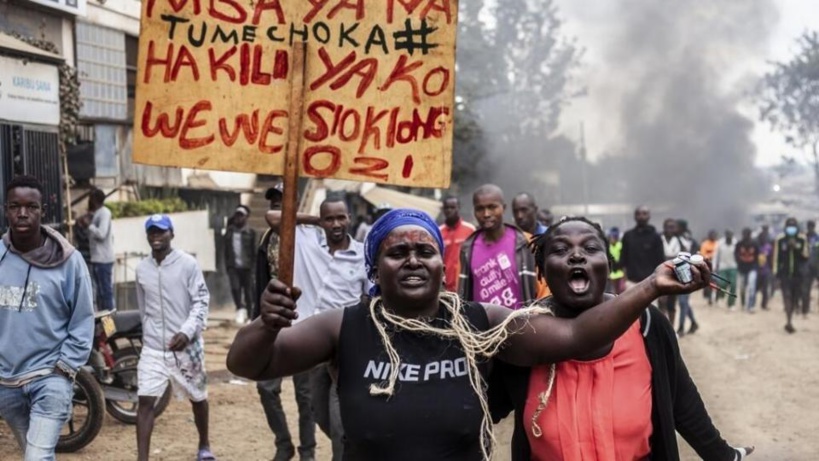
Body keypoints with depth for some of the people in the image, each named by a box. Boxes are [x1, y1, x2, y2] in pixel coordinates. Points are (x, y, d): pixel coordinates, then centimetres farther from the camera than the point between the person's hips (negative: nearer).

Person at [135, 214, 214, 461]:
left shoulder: (188, 263, -8)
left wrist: (187, 331, -22)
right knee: (145, 401, -8)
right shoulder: (141, 268, 5)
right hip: (153, 348, 3)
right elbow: (143, 308, 14)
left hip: (186, 345, -2)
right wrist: (149, 336, 15)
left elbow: (201, 301, -11)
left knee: (198, 397, 15)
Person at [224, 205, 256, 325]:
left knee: (248, 291, 4)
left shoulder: (250, 233, 0)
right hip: (233, 266, 2)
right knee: (235, 287, -17)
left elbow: (254, 251, 0)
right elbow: (226, 250, 13)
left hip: (246, 266, -2)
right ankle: (240, 309, 1)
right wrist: (227, 264, 7)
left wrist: (253, 265, -6)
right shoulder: (230, 231, 9)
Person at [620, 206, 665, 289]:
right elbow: (623, 260, 10)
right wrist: (625, 280, 3)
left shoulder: (655, 236, 4)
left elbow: (660, 261, 3)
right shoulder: (628, 235, 8)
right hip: (632, 281, 1)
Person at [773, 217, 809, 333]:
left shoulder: (802, 239, -1)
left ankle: (790, 320, 27)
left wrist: (796, 247, -18)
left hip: (798, 274, 2)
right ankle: (789, 322, -19)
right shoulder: (780, 239, -3)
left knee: (795, 298, 9)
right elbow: (776, 257, 0)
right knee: (787, 296, -14)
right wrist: (776, 273, -2)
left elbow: (805, 256, -2)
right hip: (784, 274, -2)